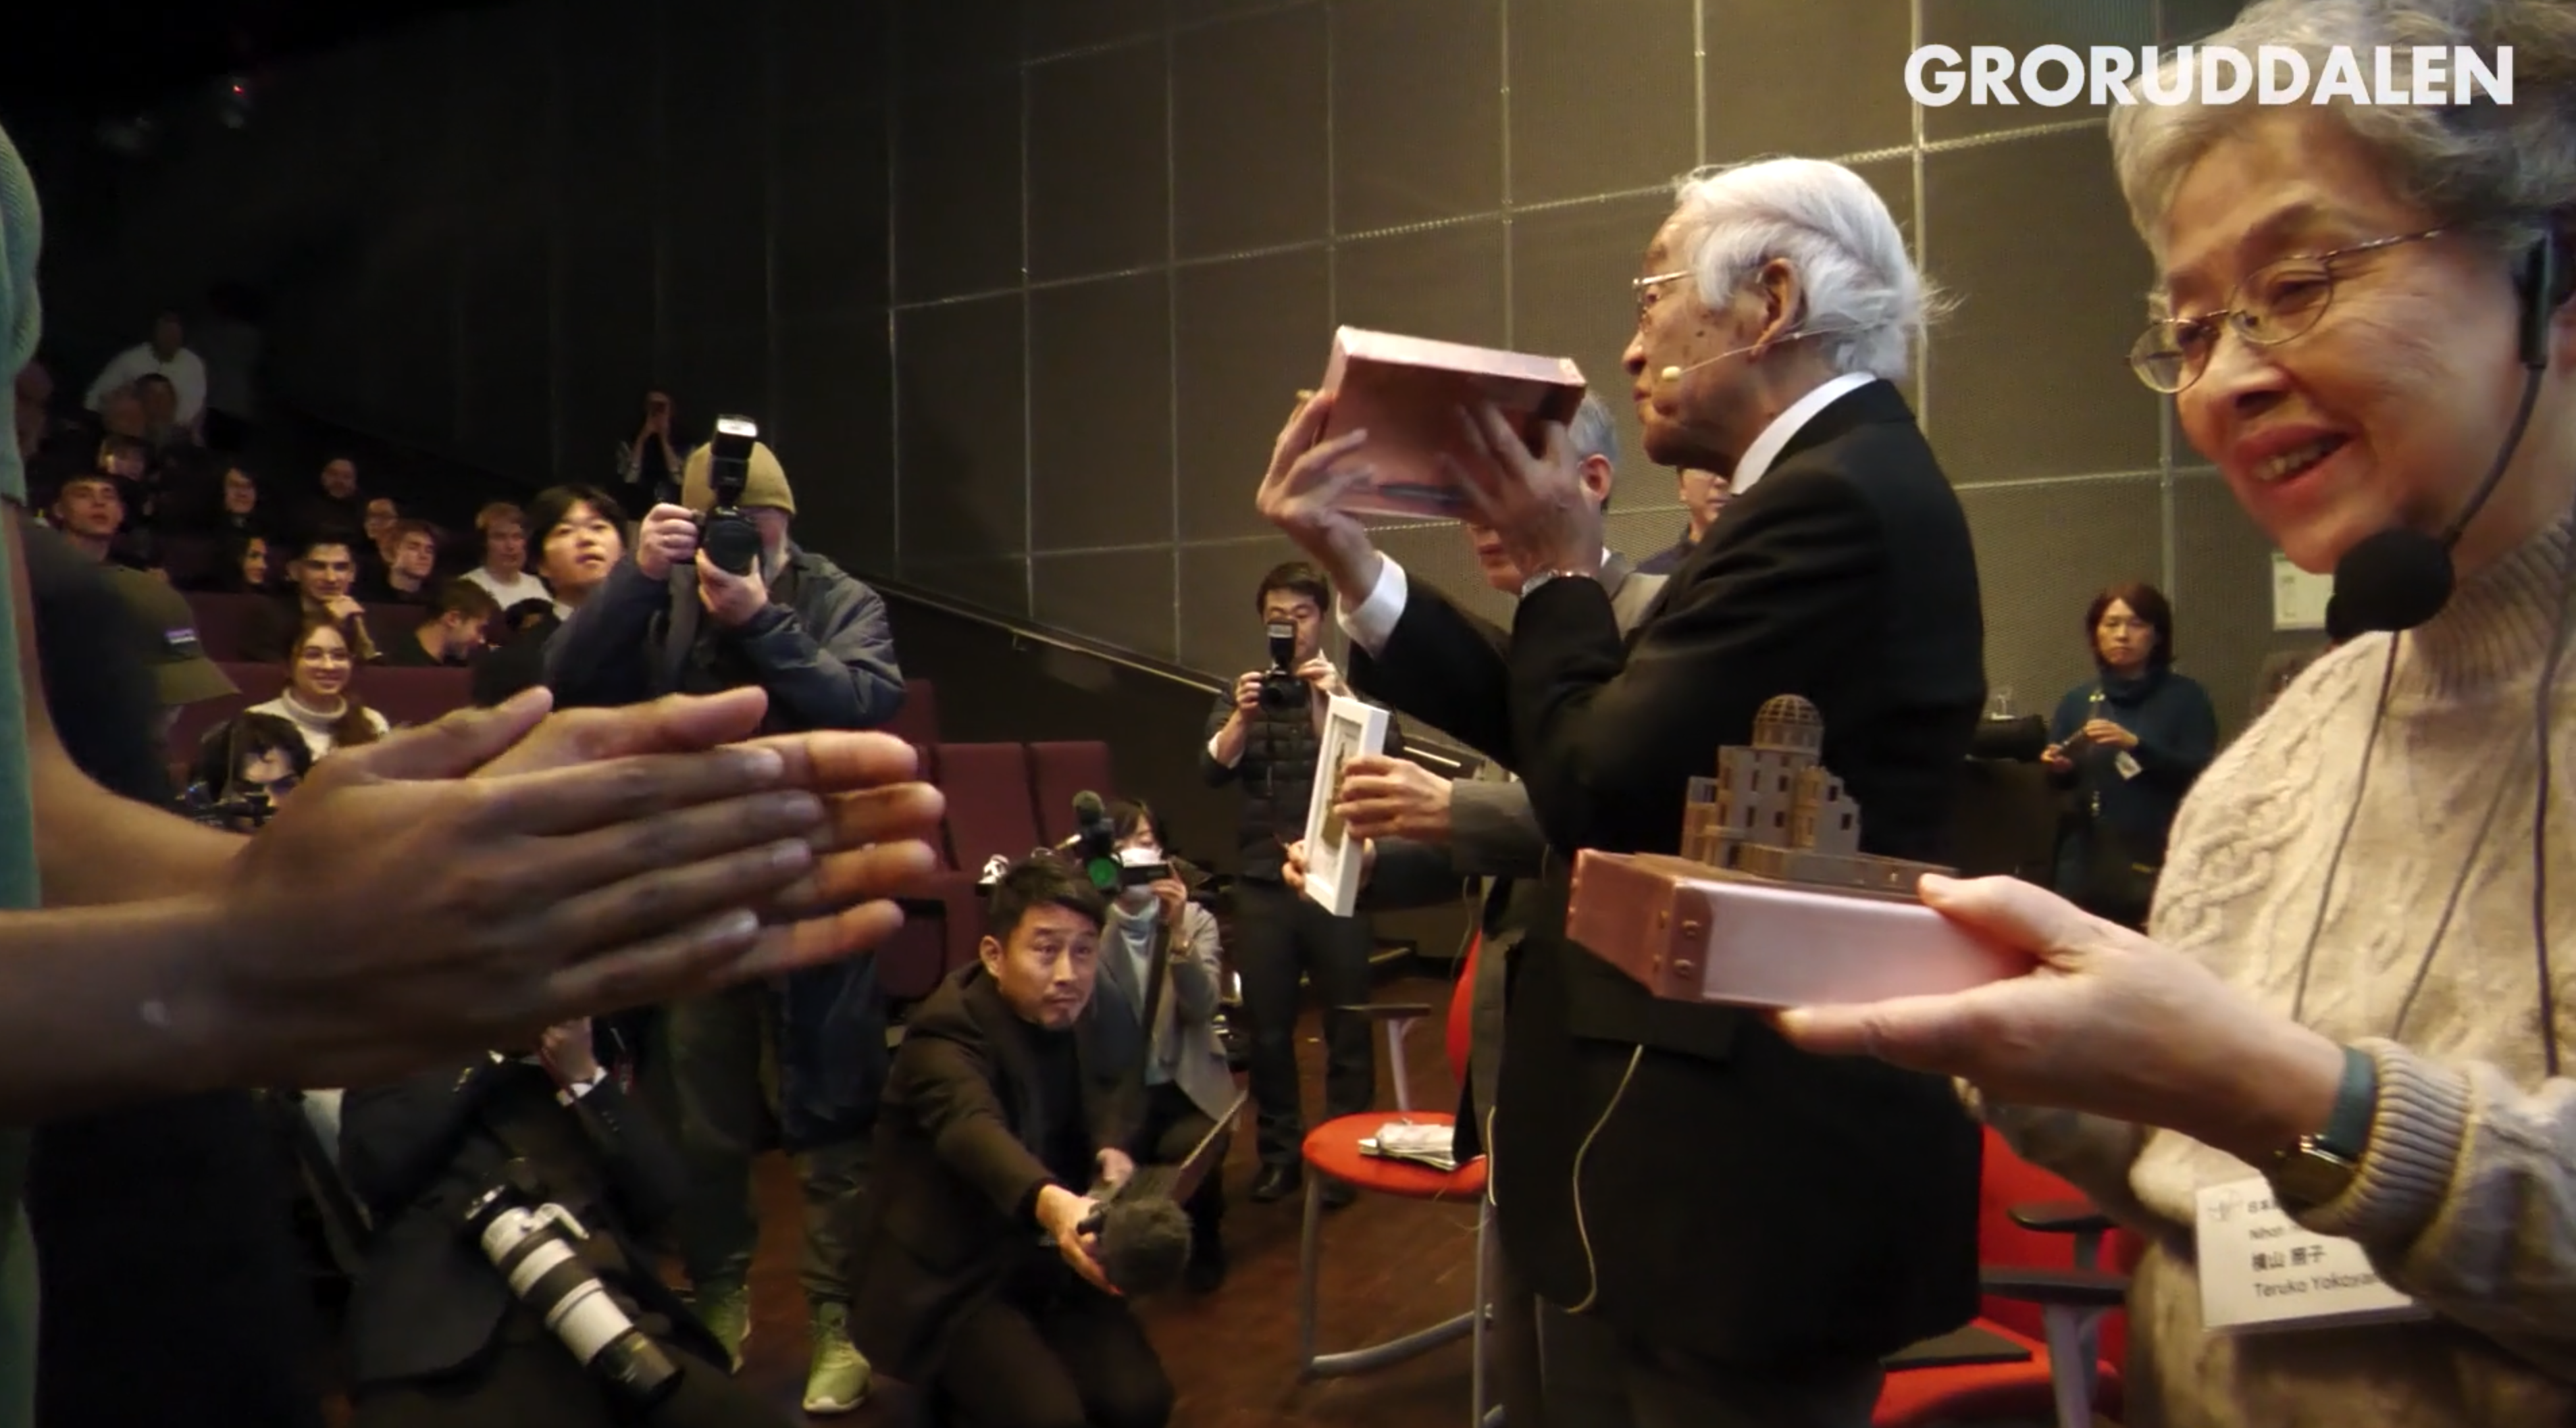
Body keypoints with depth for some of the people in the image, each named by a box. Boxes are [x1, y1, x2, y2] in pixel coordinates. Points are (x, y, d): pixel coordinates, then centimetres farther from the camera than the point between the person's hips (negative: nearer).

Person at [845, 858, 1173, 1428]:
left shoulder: (1071, 1014, 0)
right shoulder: (947, 1030, -22)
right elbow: (974, 1127, -41)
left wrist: (1113, 1149, -16)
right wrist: (1051, 1203, -61)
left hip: (1047, 1261, 6)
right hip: (952, 1277, -6)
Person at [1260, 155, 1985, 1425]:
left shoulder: (1832, 501, -20)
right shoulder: (1849, 482, 12)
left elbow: (1593, 788, -22)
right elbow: (1596, 743, 7)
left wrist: (1557, 572, -5)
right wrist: (1348, 560, 4)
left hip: (1764, 1160, -10)